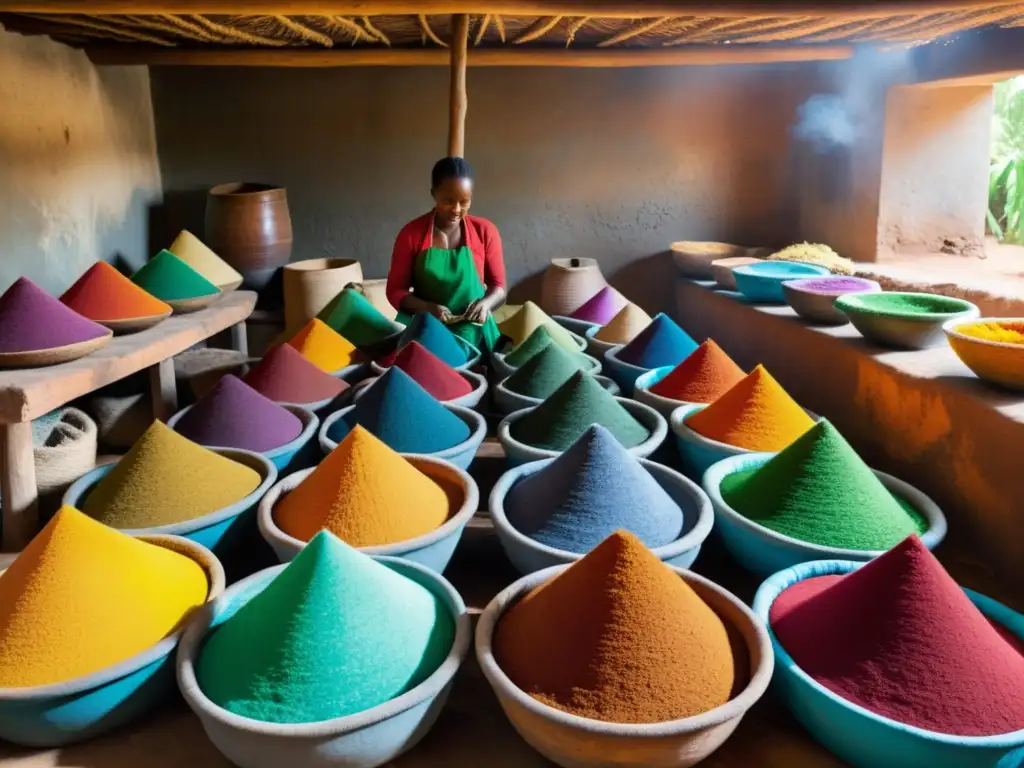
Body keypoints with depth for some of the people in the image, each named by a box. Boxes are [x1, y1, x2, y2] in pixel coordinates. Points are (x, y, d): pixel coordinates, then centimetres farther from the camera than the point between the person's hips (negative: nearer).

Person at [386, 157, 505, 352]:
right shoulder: (411, 234, -3)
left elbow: (499, 286, 7)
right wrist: (427, 308, -20)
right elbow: (395, 291, -1)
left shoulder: (485, 231, 0)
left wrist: (486, 303, -16)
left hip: (472, 333, 1)